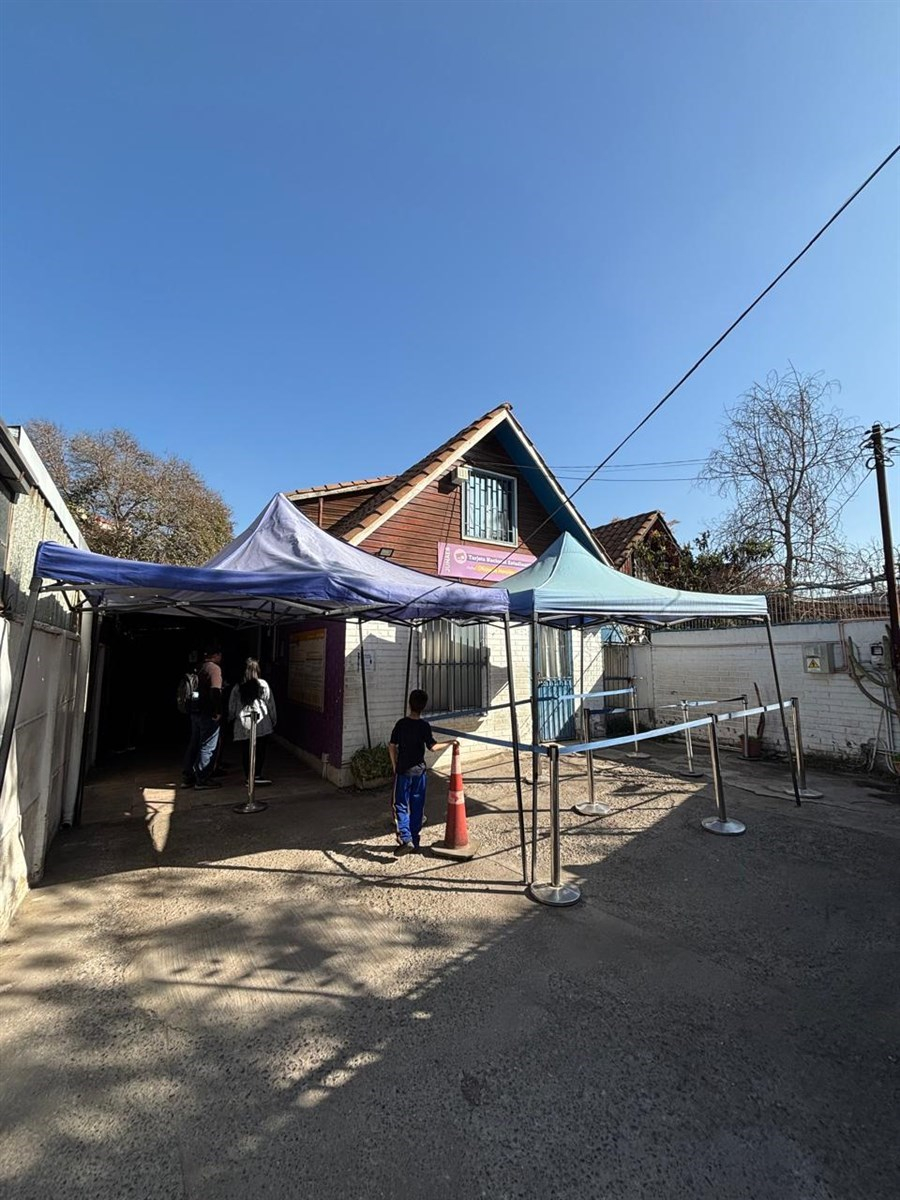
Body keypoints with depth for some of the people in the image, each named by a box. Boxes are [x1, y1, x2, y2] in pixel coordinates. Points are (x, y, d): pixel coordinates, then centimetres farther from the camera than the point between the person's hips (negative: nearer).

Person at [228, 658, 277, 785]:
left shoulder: (237, 687, -1)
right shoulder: (264, 684, -4)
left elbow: (231, 707, 6)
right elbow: (271, 704, 1)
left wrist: (232, 718, 23)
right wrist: (274, 720, 11)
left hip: (243, 726, 2)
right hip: (262, 724, -1)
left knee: (246, 752, 11)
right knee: (261, 751, 7)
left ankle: (248, 776, 15)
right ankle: (258, 775, 6)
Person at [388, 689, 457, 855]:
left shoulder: (401, 723, -5)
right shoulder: (424, 726, -9)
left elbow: (392, 746, -2)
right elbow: (433, 746, -15)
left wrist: (395, 766, 10)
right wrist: (450, 743, -2)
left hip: (403, 771, 0)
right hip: (419, 771, 1)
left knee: (401, 805, 4)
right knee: (417, 807, 12)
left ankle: (405, 839, -10)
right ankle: (414, 841, 19)